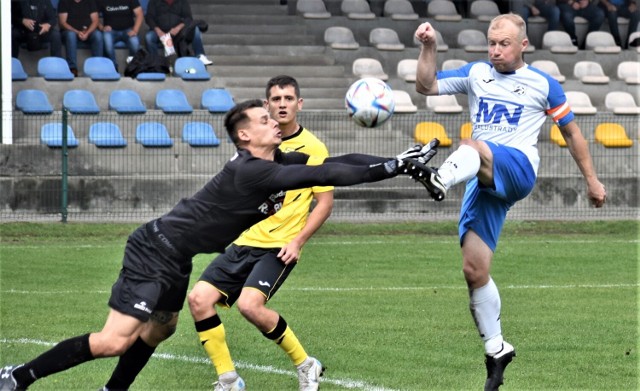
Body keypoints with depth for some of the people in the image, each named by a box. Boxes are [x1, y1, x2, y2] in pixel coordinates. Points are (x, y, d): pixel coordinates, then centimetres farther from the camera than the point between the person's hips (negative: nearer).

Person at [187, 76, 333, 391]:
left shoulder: (313, 148, -4)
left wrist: (298, 241, -13)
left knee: (249, 304, -27)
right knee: (199, 299, -9)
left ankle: (305, 365, -6)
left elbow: (325, 201, -4)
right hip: (244, 242, 6)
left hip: (280, 246, -6)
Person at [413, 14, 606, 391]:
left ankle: (440, 179, -70)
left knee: (472, 146, -37)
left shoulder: (543, 84, 7)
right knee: (474, 271, -3)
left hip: (519, 170, -4)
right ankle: (497, 350, 9)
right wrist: (429, 47, -8)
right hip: (484, 182, 4)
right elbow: (426, 86, 7)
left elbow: (572, 132, 15)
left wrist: (592, 180, 16)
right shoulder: (476, 73, 15)